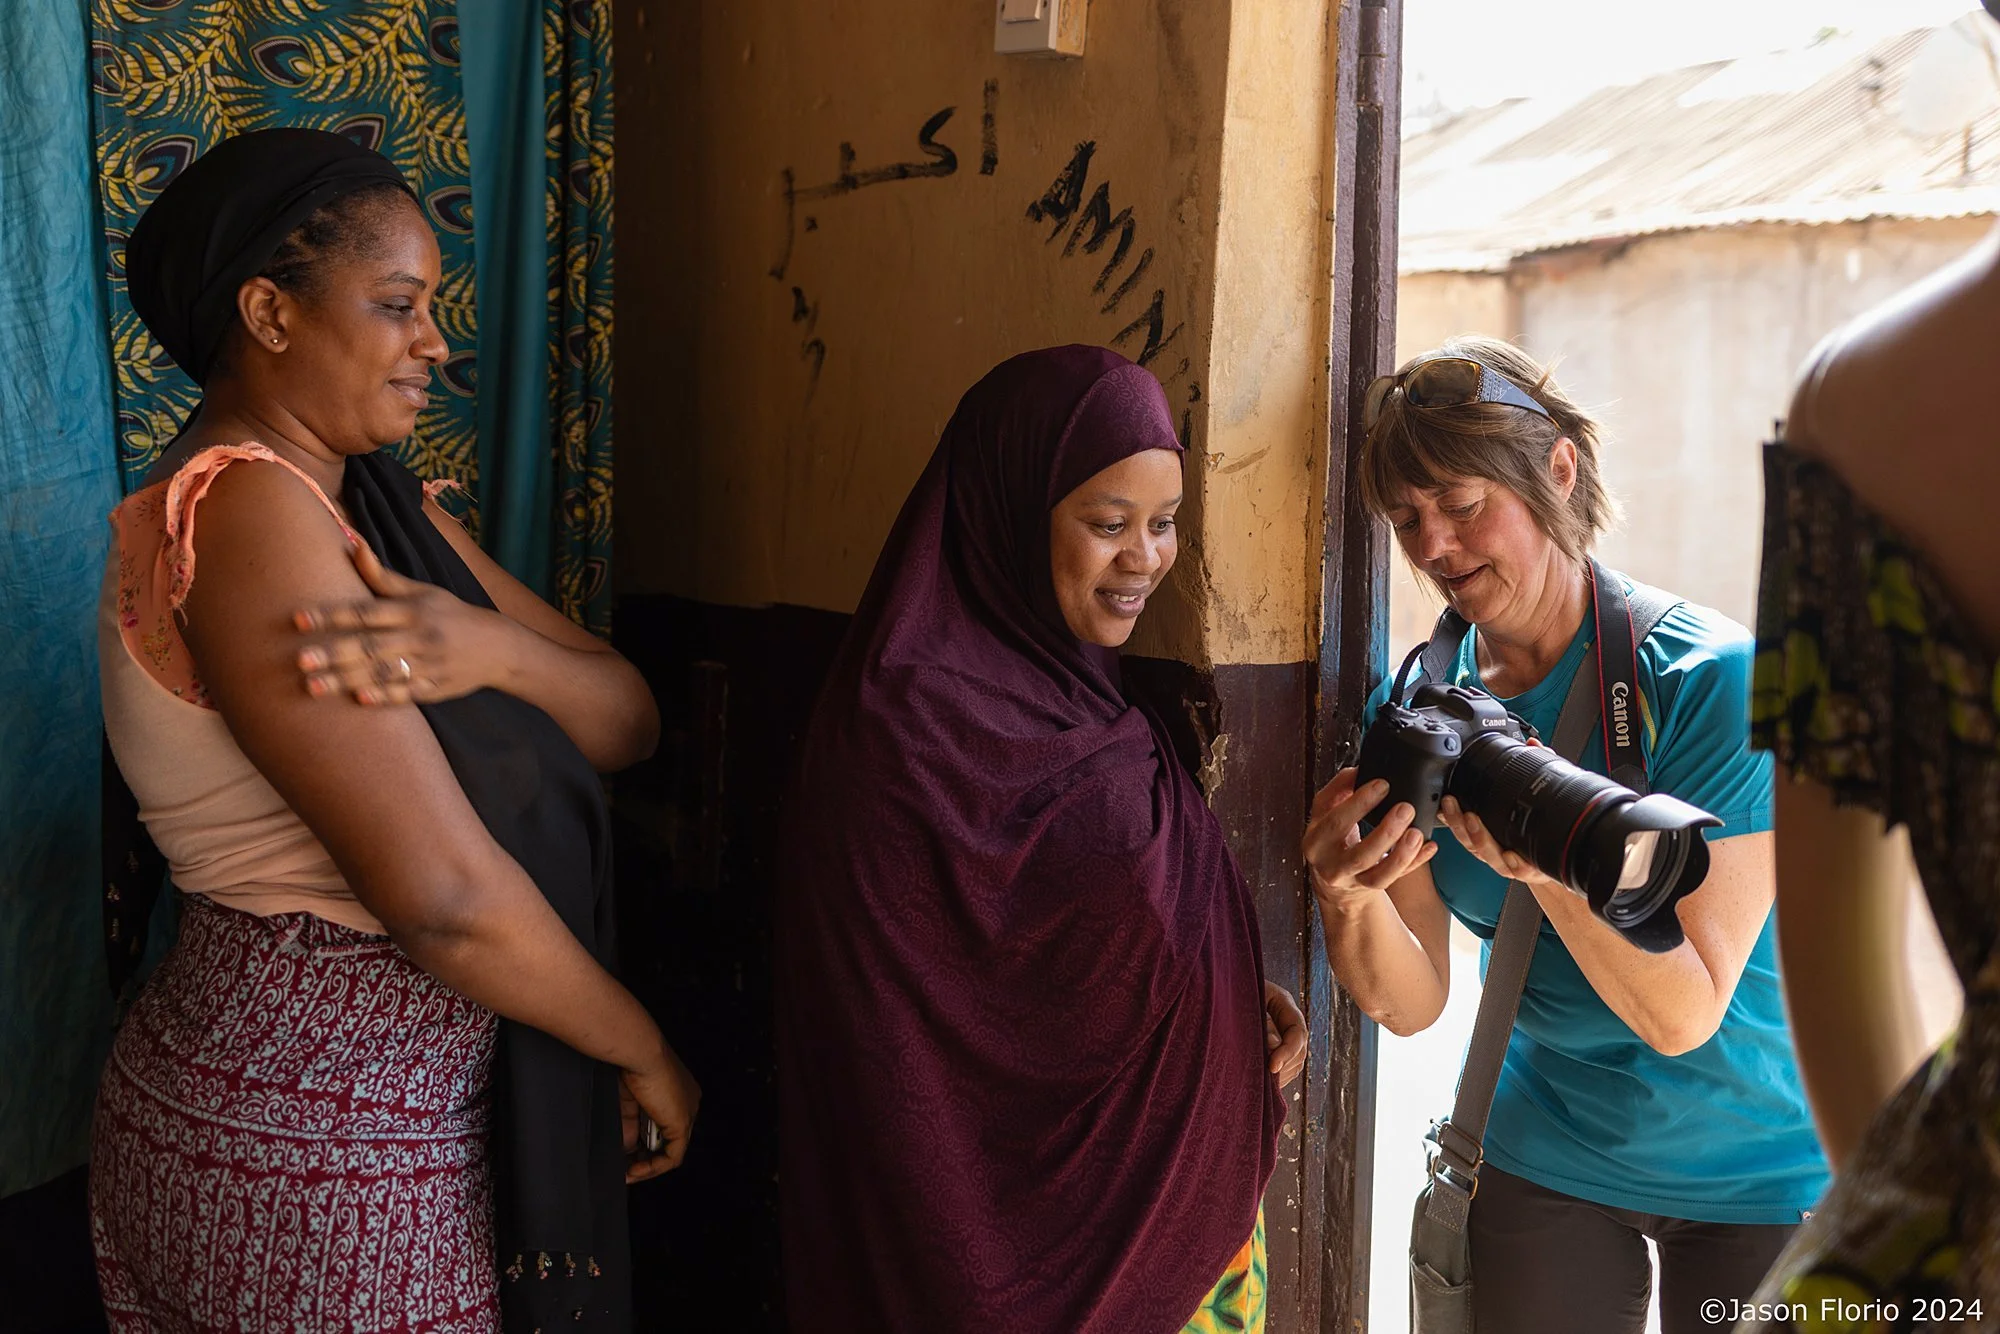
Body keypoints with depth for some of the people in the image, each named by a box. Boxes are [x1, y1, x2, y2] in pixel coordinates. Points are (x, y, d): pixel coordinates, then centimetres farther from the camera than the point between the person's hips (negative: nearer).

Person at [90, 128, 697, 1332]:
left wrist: (489, 648, -21)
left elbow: (627, 720, 0)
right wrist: (642, 1052, -12)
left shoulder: (379, 503, 9)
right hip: (319, 1159, -9)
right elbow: (442, 890, -26)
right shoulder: (245, 509, -20)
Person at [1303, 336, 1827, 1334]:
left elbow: (1684, 1016, -25)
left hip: (1762, 1168, -3)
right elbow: (1411, 1003, -11)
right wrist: (1350, 897, -32)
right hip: (1550, 1162, 3)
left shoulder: (1715, 681, -23)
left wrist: (1549, 868, -42)